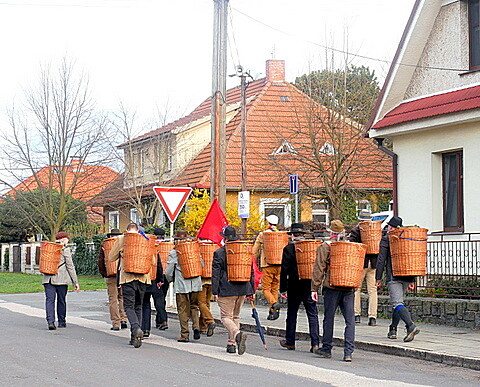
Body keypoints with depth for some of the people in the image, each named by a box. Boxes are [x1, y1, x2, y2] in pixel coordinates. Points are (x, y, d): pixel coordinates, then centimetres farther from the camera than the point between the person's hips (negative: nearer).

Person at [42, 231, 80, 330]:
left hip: (48, 278, 3)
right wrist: (75, 282, -2)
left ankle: (50, 321, -19)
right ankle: (62, 322, 18)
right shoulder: (65, 250, -2)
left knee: (49, 300, -4)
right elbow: (70, 266, -4)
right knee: (61, 300, 9)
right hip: (61, 279, -3)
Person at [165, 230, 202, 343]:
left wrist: (170, 280, 17)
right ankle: (196, 326, -4)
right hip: (195, 284, 3)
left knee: (183, 310, 3)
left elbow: (169, 271, -3)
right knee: (194, 307, 18)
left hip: (181, 286, -3)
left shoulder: (174, 253, -5)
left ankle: (185, 335, 3)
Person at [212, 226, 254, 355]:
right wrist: (251, 291, 18)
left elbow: (215, 274, -6)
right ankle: (232, 344, 16)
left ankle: (238, 334, -30)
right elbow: (251, 272, 13)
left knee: (226, 316, -3)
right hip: (242, 290, 5)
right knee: (235, 316, 15)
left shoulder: (219, 253, -4)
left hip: (226, 291, -5)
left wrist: (215, 292, -4)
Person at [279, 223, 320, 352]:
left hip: (294, 285, -2)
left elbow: (284, 270, -8)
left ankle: (290, 342, 20)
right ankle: (315, 343, -6)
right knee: (312, 315, 2)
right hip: (310, 285, 2)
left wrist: (283, 288, -3)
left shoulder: (289, 248, -6)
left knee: (292, 314, 12)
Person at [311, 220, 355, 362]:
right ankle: (348, 352, -5)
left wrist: (314, 288, -2)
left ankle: (327, 349, 18)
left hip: (332, 288, -3)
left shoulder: (325, 246, -2)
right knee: (350, 320, 1)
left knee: (329, 319, 9)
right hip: (349, 289, 3)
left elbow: (319, 269, -5)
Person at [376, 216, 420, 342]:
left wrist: (378, 278, 1)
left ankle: (411, 326, -33)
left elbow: (381, 259, -4)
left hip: (393, 276, -6)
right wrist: (412, 280, 20)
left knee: (397, 303, -14)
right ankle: (393, 330, 22)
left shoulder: (386, 239, -1)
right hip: (407, 277, 6)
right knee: (399, 301, 18)